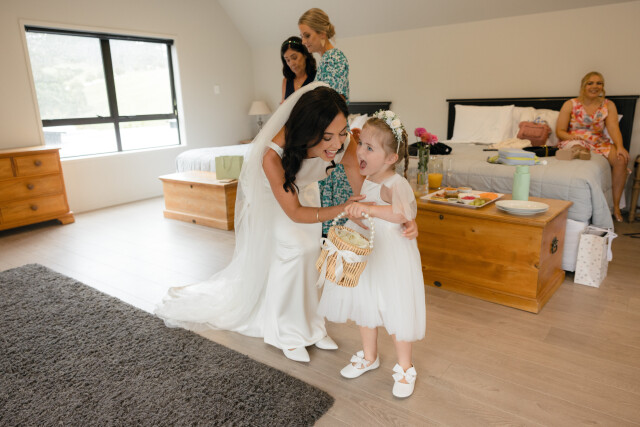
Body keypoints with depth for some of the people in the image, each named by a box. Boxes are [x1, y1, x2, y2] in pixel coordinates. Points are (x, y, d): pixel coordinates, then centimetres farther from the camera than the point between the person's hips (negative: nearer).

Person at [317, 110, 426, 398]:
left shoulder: (394, 185, -23)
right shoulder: (367, 182, 4)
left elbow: (401, 213, -45)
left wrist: (367, 208, -53)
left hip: (390, 260, -8)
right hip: (364, 257, 8)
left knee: (395, 312, 6)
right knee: (364, 307, 20)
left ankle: (405, 368, 30)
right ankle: (369, 357, 43)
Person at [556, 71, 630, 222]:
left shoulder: (608, 105, 13)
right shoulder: (570, 104, 7)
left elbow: (613, 128, -3)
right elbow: (560, 131, 2)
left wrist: (619, 146, -23)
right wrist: (572, 137, -21)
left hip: (599, 143, 3)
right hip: (574, 142, -2)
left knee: (621, 159, -26)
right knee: (577, 147, -41)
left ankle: (616, 206, -18)